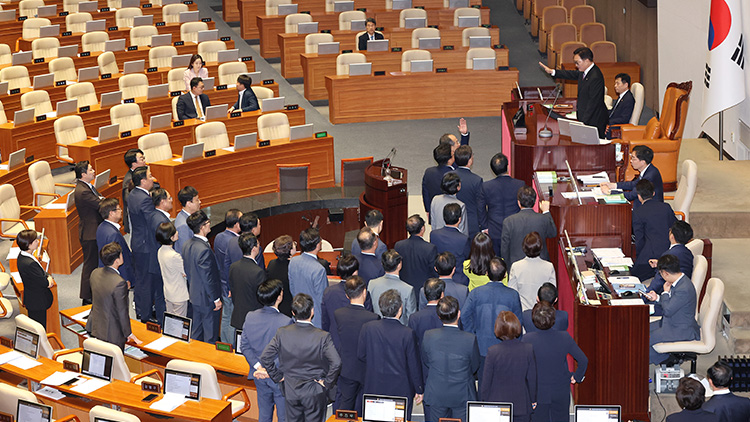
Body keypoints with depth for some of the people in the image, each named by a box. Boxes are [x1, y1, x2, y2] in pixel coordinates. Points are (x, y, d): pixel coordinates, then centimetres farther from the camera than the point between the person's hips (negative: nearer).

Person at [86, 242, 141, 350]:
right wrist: (129, 334, -5)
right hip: (112, 335, -7)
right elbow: (122, 312, -19)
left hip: (94, 328, 7)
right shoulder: (119, 283, -27)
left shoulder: (95, 273, -4)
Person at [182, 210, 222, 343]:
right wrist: (216, 299, -16)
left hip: (195, 296, 9)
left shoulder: (187, 245, 0)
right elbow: (208, 278, -25)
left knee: (196, 332, 22)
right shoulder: (204, 250, -29)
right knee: (210, 334, 6)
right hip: (207, 299, -9)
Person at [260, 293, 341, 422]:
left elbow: (265, 358, -11)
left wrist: (277, 377, 2)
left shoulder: (282, 333, -13)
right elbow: (336, 363, -28)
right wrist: (327, 382, -12)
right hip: (314, 392, -2)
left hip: (290, 391, 2)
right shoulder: (322, 337, -21)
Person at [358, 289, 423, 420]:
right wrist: (419, 390, 4)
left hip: (374, 388, 3)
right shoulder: (408, 334, -19)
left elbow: (361, 355, 1)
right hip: (400, 389, -2)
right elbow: (414, 365, -10)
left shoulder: (367, 328, -12)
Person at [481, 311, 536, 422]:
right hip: (522, 406, 1)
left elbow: (486, 381, -7)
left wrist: (483, 400, 8)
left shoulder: (493, 352, -14)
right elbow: (532, 379, -1)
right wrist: (533, 400, 13)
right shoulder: (528, 349, -10)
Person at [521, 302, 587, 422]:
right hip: (561, 393, 1)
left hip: (538, 393, -1)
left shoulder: (527, 339, -19)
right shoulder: (564, 338, -15)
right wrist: (576, 377, 9)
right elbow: (583, 360, -8)